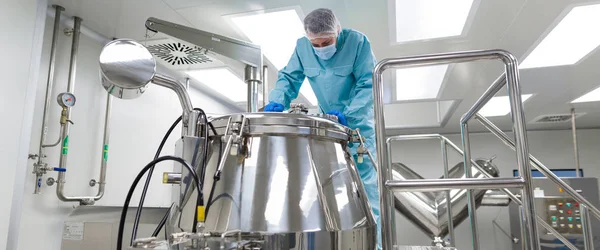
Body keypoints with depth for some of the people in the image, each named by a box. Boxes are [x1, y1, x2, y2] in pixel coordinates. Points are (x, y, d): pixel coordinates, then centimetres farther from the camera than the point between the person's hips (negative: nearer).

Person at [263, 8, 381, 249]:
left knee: (364, 184, -7)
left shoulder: (357, 42, -18)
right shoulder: (302, 47, -6)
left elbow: (368, 84, -20)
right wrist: (277, 102, -23)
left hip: (359, 122, -4)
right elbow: (288, 78, -2)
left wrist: (348, 116, -31)